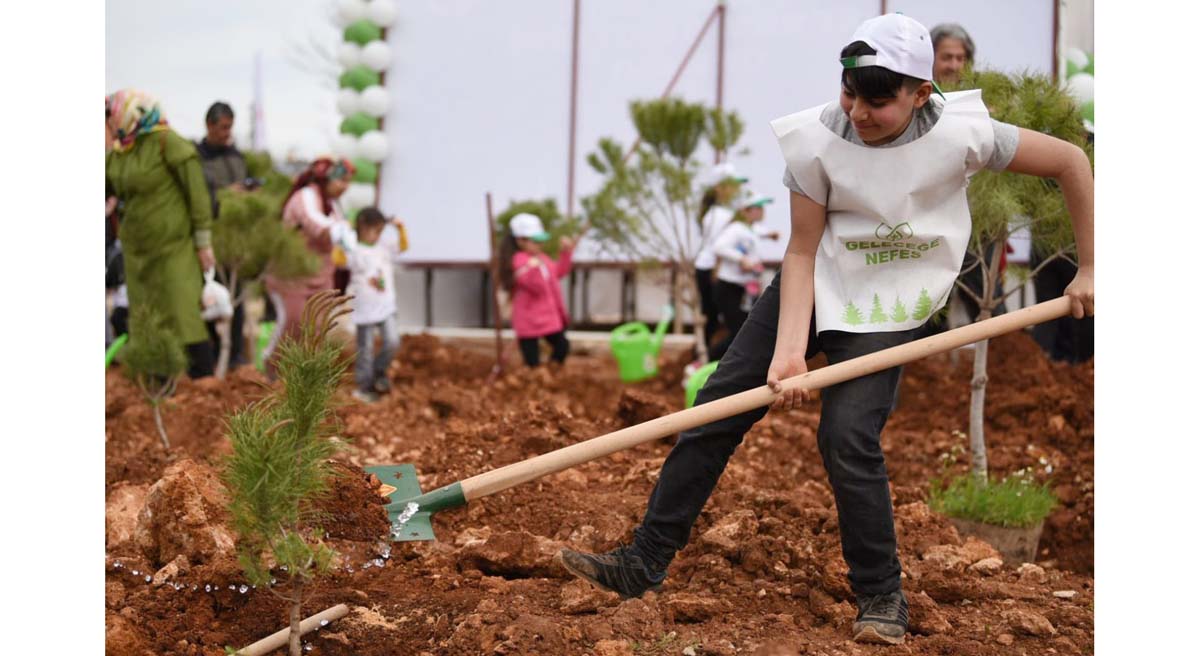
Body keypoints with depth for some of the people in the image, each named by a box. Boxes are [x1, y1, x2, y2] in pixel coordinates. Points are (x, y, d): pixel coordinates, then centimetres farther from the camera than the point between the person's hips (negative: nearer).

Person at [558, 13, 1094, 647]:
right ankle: (644, 561, 7)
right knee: (719, 404, -2)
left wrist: (1088, 272, -8)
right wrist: (789, 350, -25)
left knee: (847, 439, -20)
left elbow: (1070, 160, -11)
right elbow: (801, 253, -14)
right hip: (813, 283, 3)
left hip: (887, 308, -3)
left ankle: (882, 596, 0)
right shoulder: (819, 138, -18)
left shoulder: (960, 134, -22)